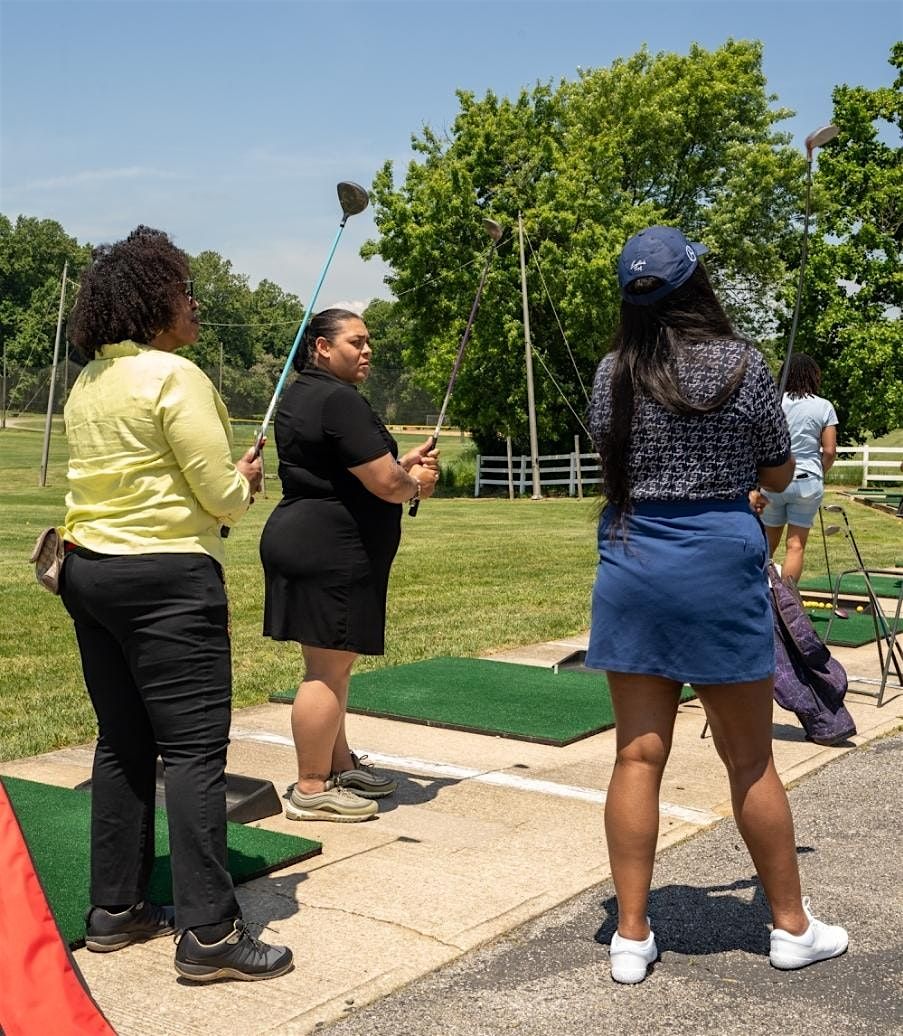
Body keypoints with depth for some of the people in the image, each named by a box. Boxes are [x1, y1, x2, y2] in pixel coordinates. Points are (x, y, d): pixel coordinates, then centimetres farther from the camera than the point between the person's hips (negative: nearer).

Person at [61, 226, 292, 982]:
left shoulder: (87, 384, 12)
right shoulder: (175, 376, -13)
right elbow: (222, 496, -13)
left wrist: (224, 485, 16)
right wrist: (244, 486, 9)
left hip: (90, 570, 9)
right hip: (167, 579, -8)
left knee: (122, 742, 13)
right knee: (194, 749, -6)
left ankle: (116, 909, 21)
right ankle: (209, 933, -3)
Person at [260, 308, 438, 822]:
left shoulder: (302, 395, 18)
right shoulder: (339, 401, -16)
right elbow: (385, 483, -19)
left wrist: (402, 463, 9)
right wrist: (414, 483, 3)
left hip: (304, 542, 11)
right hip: (330, 552, -11)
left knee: (332, 664, 18)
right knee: (328, 668, -5)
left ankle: (340, 765, 30)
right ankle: (311, 790, 2)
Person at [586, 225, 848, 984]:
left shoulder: (613, 373, 1)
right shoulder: (741, 363, -5)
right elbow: (779, 476, 5)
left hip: (631, 562, 3)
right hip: (720, 562, -2)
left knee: (638, 756, 7)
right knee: (750, 760, 10)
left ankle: (632, 938, 14)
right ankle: (792, 926, 26)